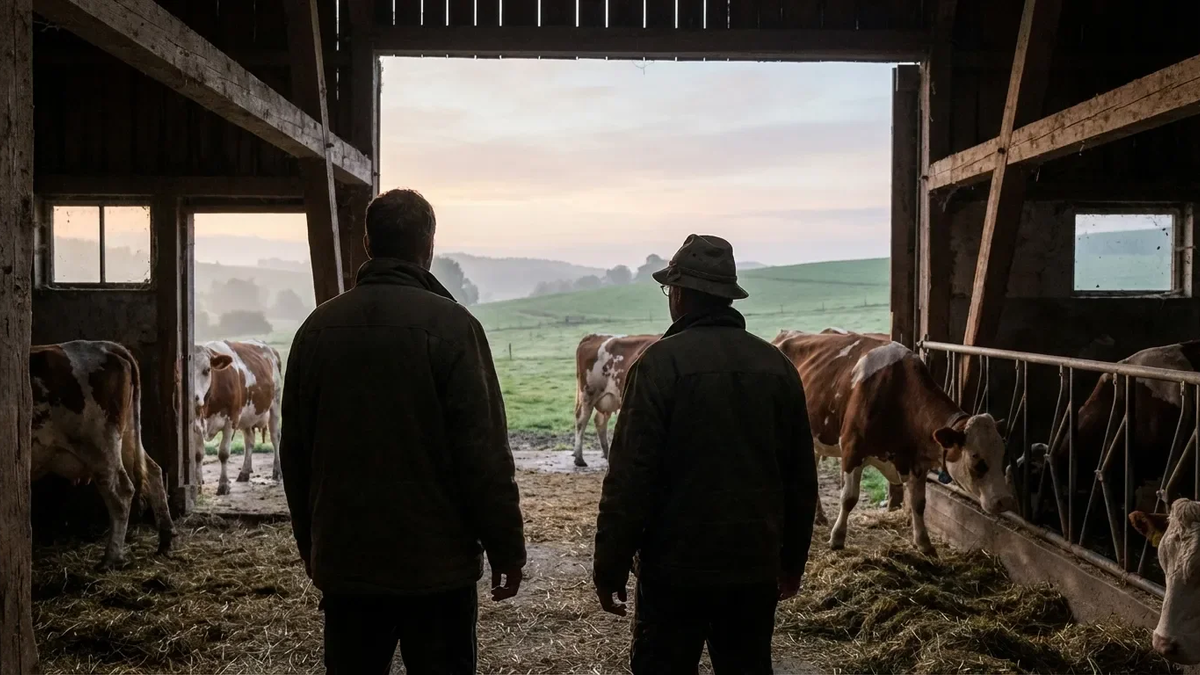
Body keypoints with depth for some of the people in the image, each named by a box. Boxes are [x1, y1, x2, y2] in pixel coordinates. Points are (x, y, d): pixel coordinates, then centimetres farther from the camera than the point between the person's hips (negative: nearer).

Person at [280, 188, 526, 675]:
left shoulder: (319, 326, 2)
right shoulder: (450, 324, -13)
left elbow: (295, 451, 8)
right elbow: (484, 452, -15)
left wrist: (310, 544, 20)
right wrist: (507, 548, -5)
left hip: (344, 560, 4)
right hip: (437, 563, -4)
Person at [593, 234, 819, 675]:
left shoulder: (661, 363, -13)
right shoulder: (778, 366, 4)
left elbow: (630, 476, -15)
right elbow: (802, 477, 10)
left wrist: (610, 569, -7)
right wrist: (792, 560, 20)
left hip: (676, 566, -5)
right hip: (756, 566, 5)